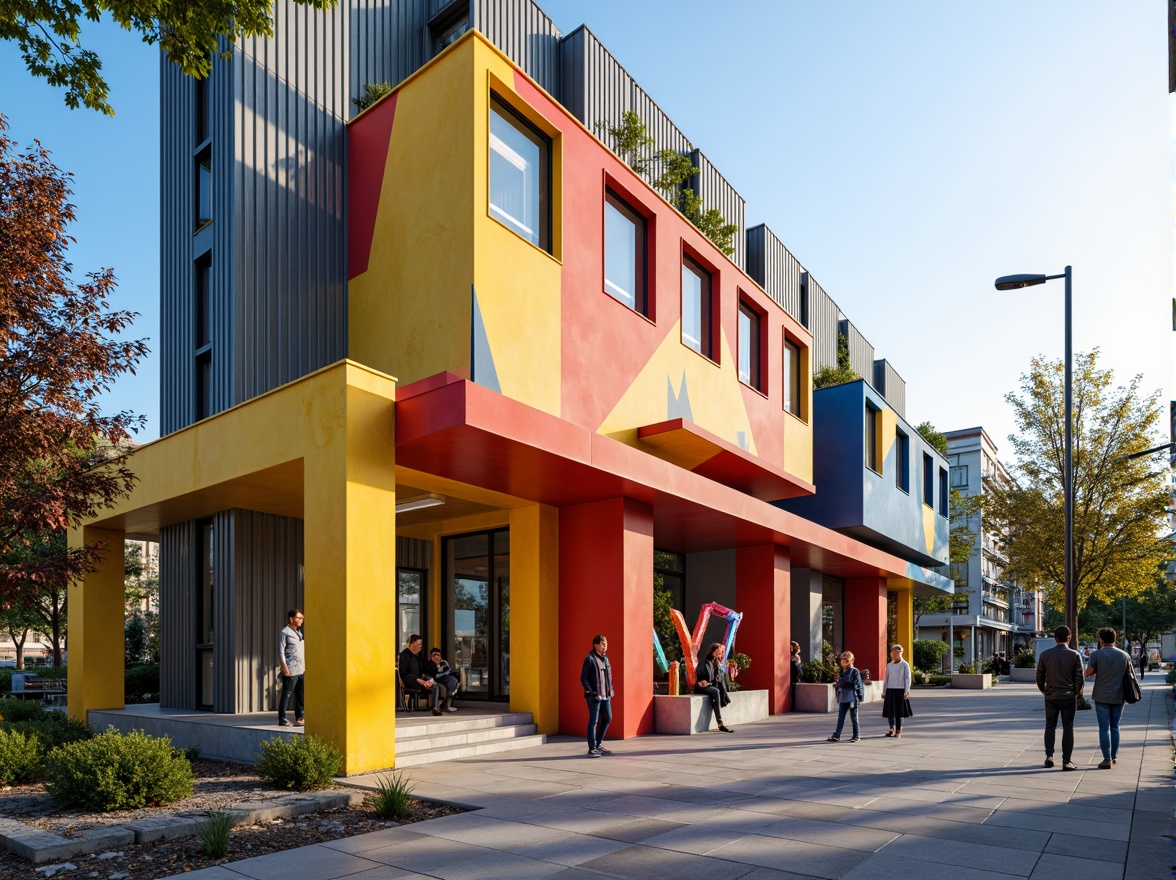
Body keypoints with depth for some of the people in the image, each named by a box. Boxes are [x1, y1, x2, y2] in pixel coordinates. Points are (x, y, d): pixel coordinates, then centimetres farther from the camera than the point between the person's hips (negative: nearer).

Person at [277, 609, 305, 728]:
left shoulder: (299, 632, 17)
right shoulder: (284, 633, -6)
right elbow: (281, 651, -11)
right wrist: (285, 667, -16)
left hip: (301, 670, 8)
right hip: (290, 670, -8)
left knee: (300, 694, 8)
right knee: (287, 694, -3)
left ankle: (299, 718, 14)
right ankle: (282, 719, 2)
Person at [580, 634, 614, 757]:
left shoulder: (605, 659, 13)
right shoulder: (590, 659, -9)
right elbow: (583, 678, -11)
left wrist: (610, 690, 11)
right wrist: (591, 692, -17)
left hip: (606, 695, 8)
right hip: (594, 696, -8)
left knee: (607, 718, 12)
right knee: (594, 721, -2)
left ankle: (599, 744, 26)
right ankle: (592, 749, 5)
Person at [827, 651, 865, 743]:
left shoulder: (854, 672, -7)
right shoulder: (840, 672, 11)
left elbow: (858, 685, -8)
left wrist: (859, 697, -10)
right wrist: (838, 696, 17)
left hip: (852, 698, -6)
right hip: (843, 698, 6)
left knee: (854, 717, 3)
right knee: (840, 718, 4)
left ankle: (857, 736, 14)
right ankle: (837, 736, 4)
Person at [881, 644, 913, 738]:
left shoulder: (904, 665, -2)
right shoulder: (889, 665, 9)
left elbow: (907, 678, -4)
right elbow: (886, 679, 13)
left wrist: (906, 691, -11)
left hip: (900, 690, -3)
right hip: (890, 690, 3)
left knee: (899, 711, 4)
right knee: (890, 710, -1)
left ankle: (898, 730, 14)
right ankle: (892, 729, 9)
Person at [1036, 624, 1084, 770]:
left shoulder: (1045, 655, -1)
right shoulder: (1075, 655, -7)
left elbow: (1039, 677, 3)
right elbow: (1079, 677, -8)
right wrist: (1077, 692, 9)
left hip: (1050, 696, 2)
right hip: (1068, 697, -2)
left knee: (1050, 726, 12)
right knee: (1068, 728, 4)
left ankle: (1049, 756, 8)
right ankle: (1066, 761, 3)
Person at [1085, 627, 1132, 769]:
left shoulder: (1096, 655, -11)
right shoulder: (1125, 655, -1)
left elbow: (1088, 673, -7)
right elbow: (1129, 674, 9)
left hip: (1102, 696, -3)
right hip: (1119, 696, 3)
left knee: (1104, 727, 0)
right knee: (1115, 727, 14)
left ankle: (1107, 759, -2)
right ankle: (1114, 757, 21)